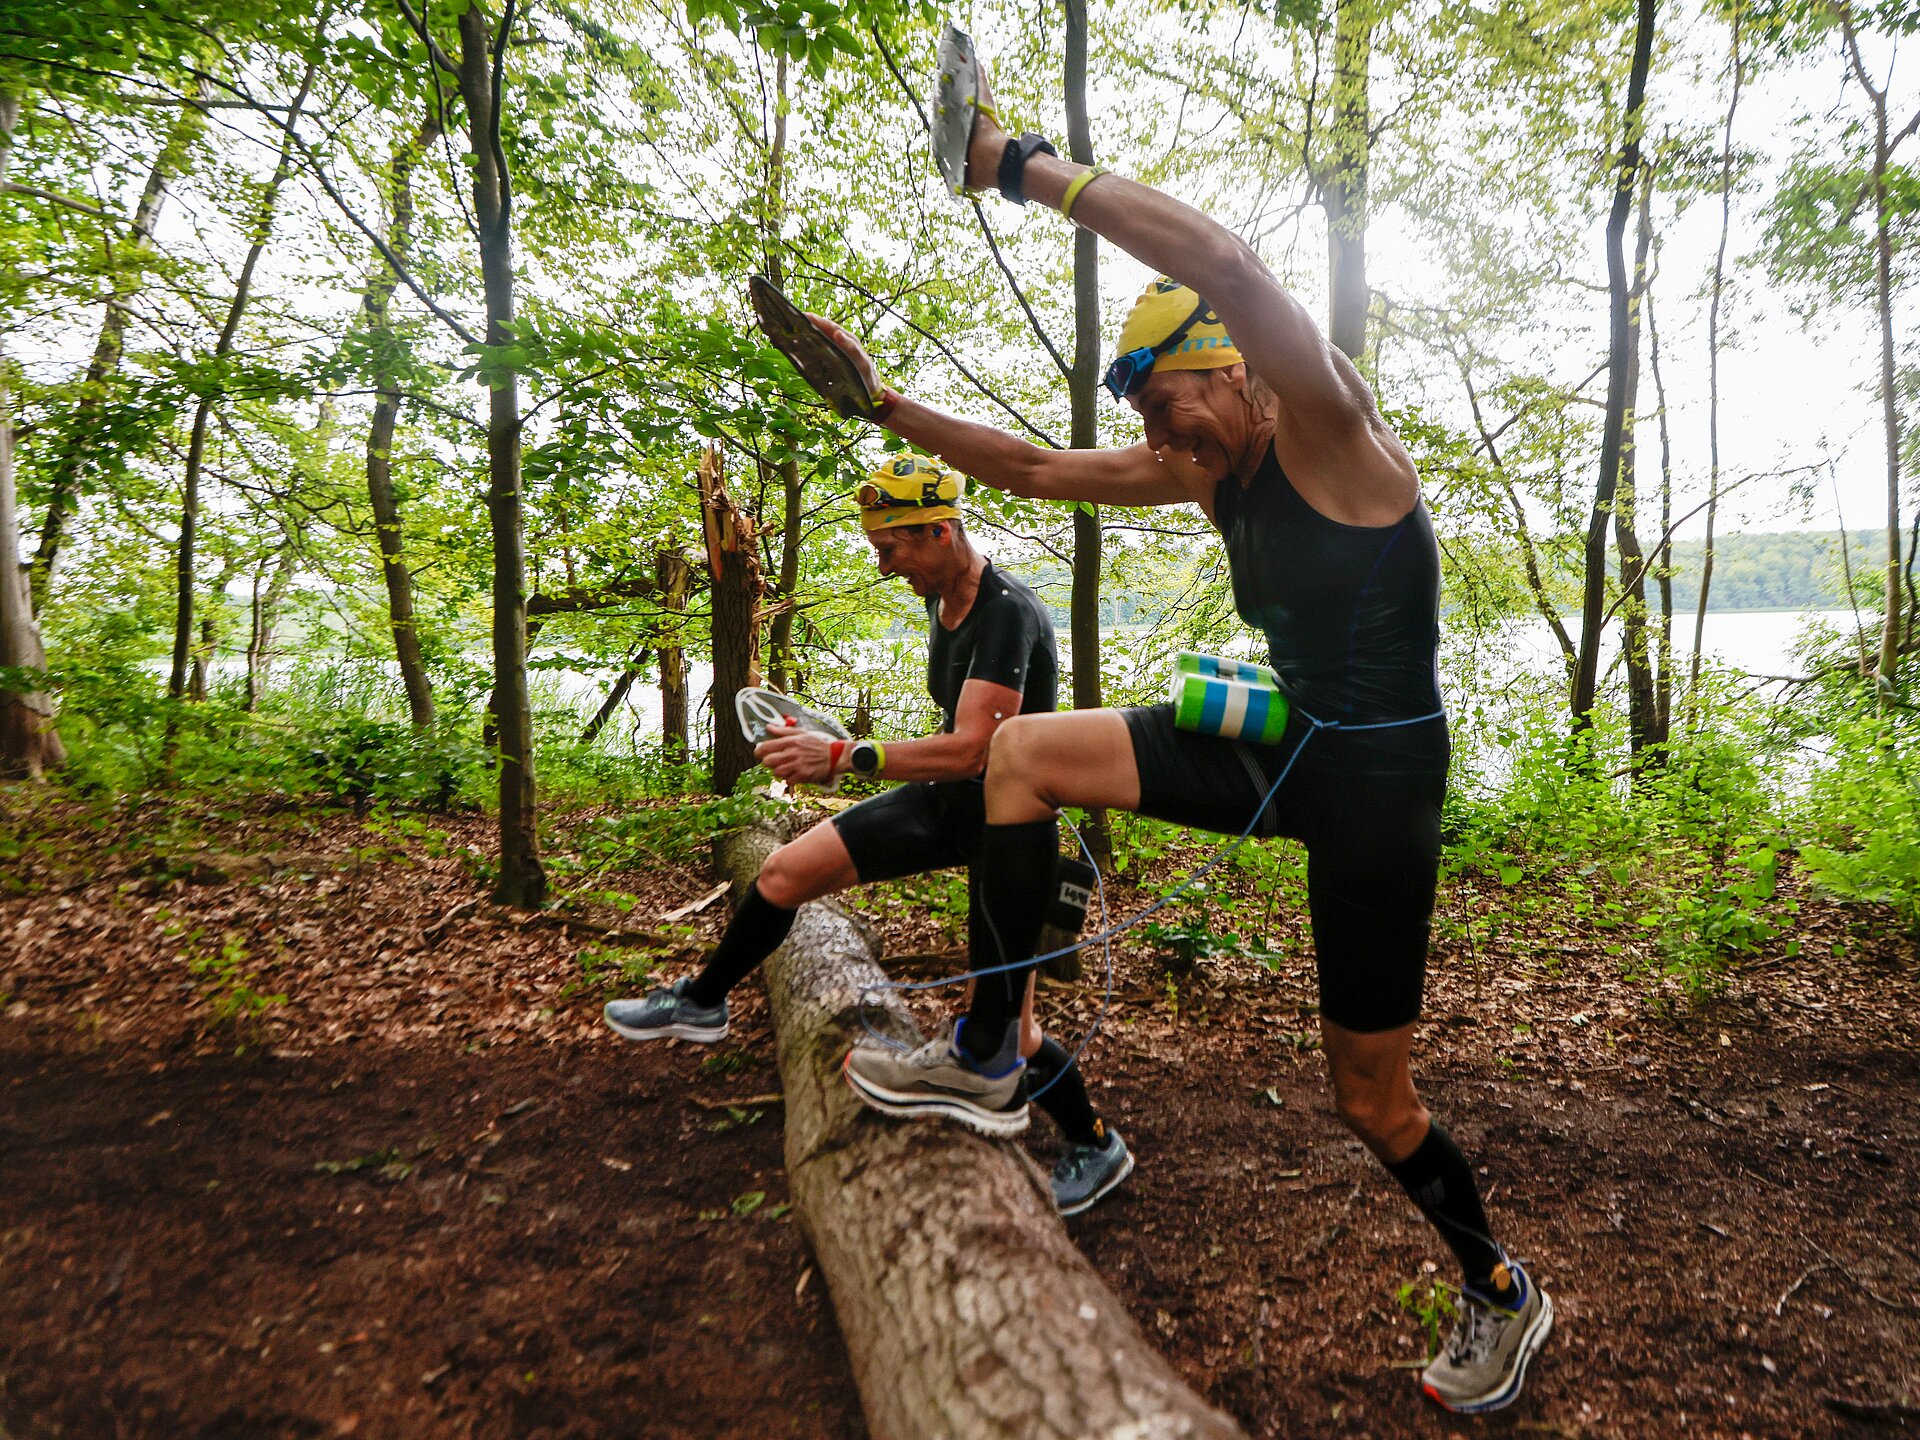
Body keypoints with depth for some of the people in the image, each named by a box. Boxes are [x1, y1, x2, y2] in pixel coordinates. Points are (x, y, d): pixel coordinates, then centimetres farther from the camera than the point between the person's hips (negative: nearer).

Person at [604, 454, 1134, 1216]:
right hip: (945, 793, 8)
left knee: (1006, 1028, -5)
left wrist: (843, 755, -35)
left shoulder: (1009, 613, -27)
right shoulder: (942, 600, 2)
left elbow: (969, 750, -34)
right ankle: (701, 1002, 25)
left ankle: (1096, 1146, 22)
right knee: (786, 870, 2)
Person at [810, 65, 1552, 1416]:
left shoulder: (1327, 427, -17)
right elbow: (1037, 468, 9)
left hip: (1377, 778, -7)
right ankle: (985, 1055, 5)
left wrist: (1028, 166, -29)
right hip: (1282, 740, 7)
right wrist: (887, 402, 6)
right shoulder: (1202, 470, 5)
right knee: (1022, 754, -4)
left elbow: (1222, 262, -35)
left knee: (1373, 1099, 4)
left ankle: (1504, 1293, 37)